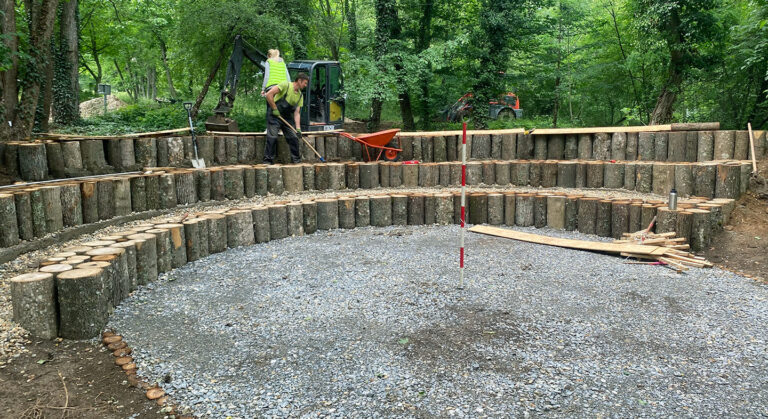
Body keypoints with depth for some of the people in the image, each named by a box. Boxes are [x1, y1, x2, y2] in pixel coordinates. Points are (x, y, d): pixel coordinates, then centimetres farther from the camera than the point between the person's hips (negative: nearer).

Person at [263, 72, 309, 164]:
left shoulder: (300, 95, 6)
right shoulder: (286, 85, -14)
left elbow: (297, 113, 2)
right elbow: (269, 94, -19)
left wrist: (298, 128, -9)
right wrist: (274, 109, -17)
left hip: (287, 118, 6)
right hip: (274, 115, -6)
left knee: (294, 138, 1)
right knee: (272, 137, -13)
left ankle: (296, 160, 14)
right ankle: (268, 160, -4)